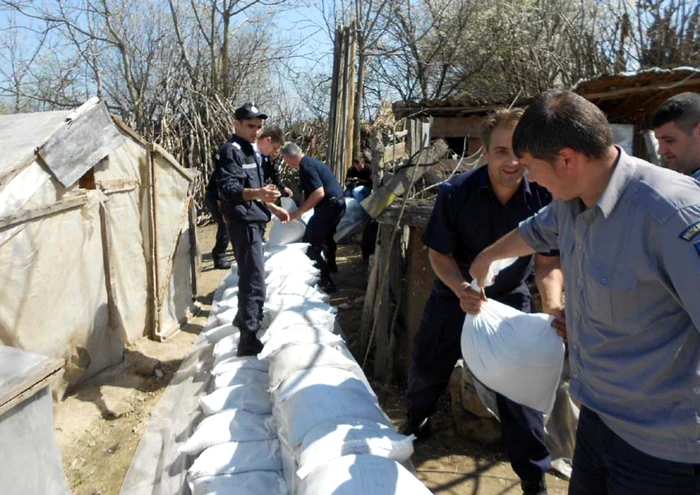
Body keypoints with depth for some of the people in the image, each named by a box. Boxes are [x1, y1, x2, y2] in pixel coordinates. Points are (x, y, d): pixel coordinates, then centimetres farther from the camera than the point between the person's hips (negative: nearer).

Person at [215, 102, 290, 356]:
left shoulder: (251, 152, 19)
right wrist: (257, 193, -40)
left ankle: (244, 318, 38)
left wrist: (273, 208, 24)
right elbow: (228, 189, -25)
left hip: (253, 221, 10)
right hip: (243, 223, -10)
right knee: (254, 282, -11)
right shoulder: (230, 150, -12)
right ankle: (249, 339, -7)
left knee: (249, 277, 21)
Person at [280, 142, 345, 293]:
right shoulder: (311, 161, 15)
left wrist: (299, 212, -19)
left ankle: (325, 281, -7)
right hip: (338, 203, 10)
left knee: (310, 243, -6)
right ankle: (331, 265, 52)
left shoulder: (306, 166, -17)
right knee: (326, 236, 31)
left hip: (329, 206, -10)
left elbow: (319, 193, -26)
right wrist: (301, 209, 29)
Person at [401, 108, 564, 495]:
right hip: (455, 295, 1)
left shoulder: (543, 198, -20)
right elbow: (439, 254, -15)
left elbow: (548, 263, -12)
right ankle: (416, 423, 50)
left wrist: (554, 305, -31)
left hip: (510, 298, 0)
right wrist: (460, 288, -34)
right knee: (425, 368, 16)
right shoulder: (456, 192, -23)